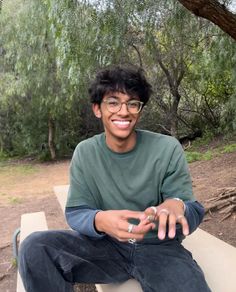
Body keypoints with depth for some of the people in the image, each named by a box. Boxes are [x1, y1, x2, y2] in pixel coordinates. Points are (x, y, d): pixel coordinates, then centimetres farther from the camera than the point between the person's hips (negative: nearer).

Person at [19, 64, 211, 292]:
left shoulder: (168, 149, -10)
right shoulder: (85, 153, -4)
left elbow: (193, 211, -9)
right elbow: (75, 212, -6)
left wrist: (177, 206, -36)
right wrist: (99, 220, -31)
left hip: (159, 246, -2)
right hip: (105, 244, 2)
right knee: (34, 248, -20)